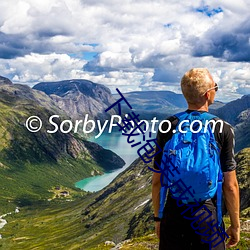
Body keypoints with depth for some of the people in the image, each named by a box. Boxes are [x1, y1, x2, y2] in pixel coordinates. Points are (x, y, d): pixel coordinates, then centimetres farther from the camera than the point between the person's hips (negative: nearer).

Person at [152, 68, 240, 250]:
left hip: (173, 214, 2)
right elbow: (230, 185, -7)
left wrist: (158, 217, 12)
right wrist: (235, 225, 5)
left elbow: (157, 180, 0)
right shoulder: (223, 130, -10)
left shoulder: (167, 127, -5)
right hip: (208, 216, -2)